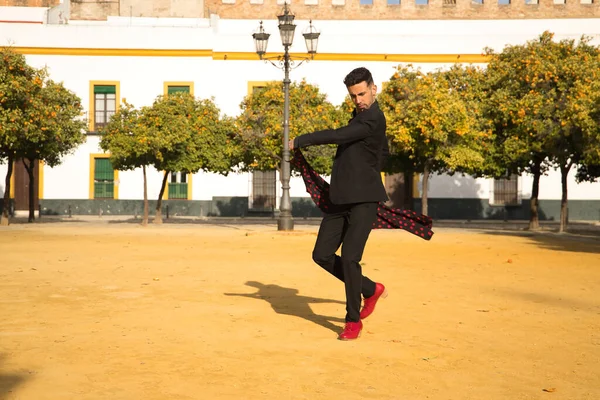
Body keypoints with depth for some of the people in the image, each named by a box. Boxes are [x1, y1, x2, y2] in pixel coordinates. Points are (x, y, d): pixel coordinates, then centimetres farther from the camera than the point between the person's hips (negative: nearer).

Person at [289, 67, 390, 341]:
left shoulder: (373, 118, -13)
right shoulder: (361, 115, 17)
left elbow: (338, 136, -26)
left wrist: (300, 141, -15)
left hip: (363, 202, -9)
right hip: (341, 200, 9)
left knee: (349, 258, -13)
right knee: (322, 255, 6)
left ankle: (354, 321, 4)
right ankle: (371, 290, 22)